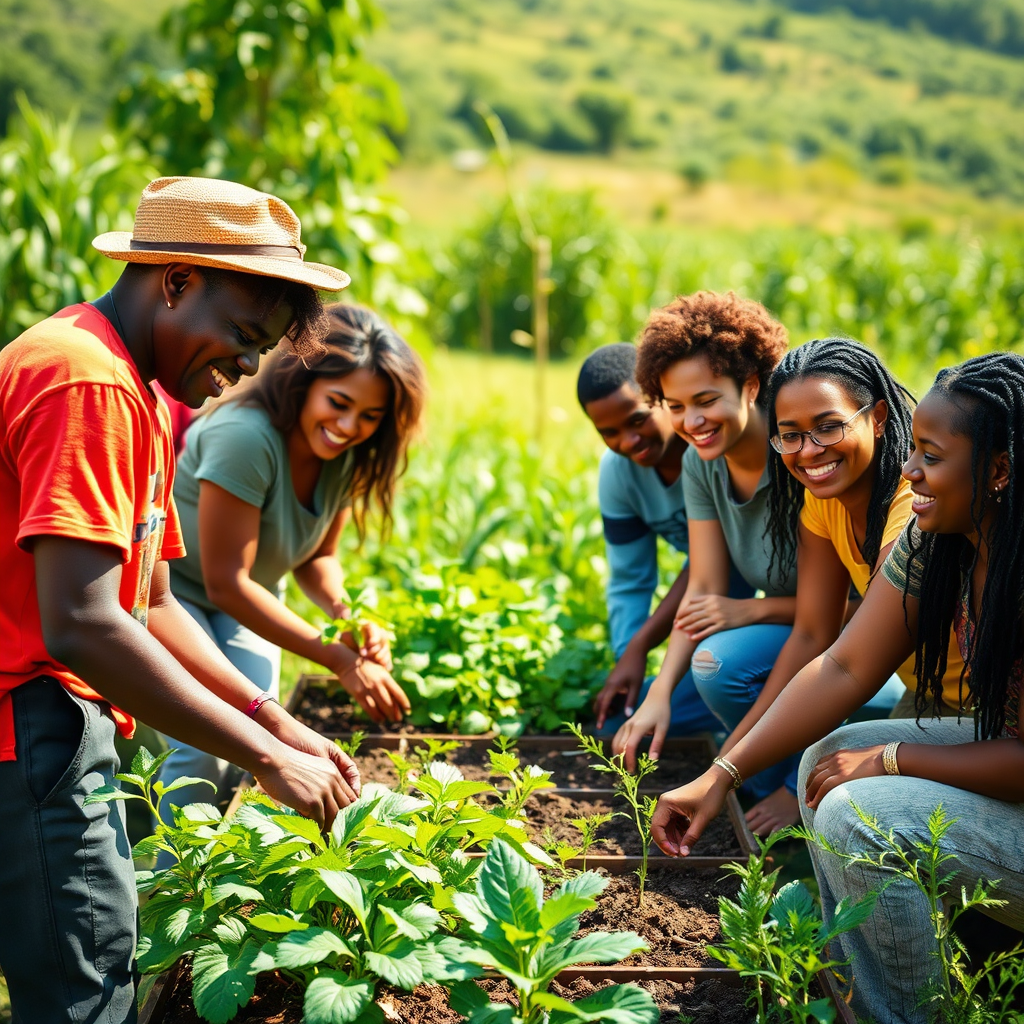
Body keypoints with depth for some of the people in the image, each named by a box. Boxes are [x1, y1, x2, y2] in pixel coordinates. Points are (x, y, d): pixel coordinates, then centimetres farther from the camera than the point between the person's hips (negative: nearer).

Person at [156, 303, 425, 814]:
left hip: (243, 599, 7)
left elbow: (316, 557, 2)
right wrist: (340, 659, -32)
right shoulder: (245, 437, -33)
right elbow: (226, 582, -31)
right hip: (168, 588, -7)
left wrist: (346, 613, -21)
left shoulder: (346, 458, -9)